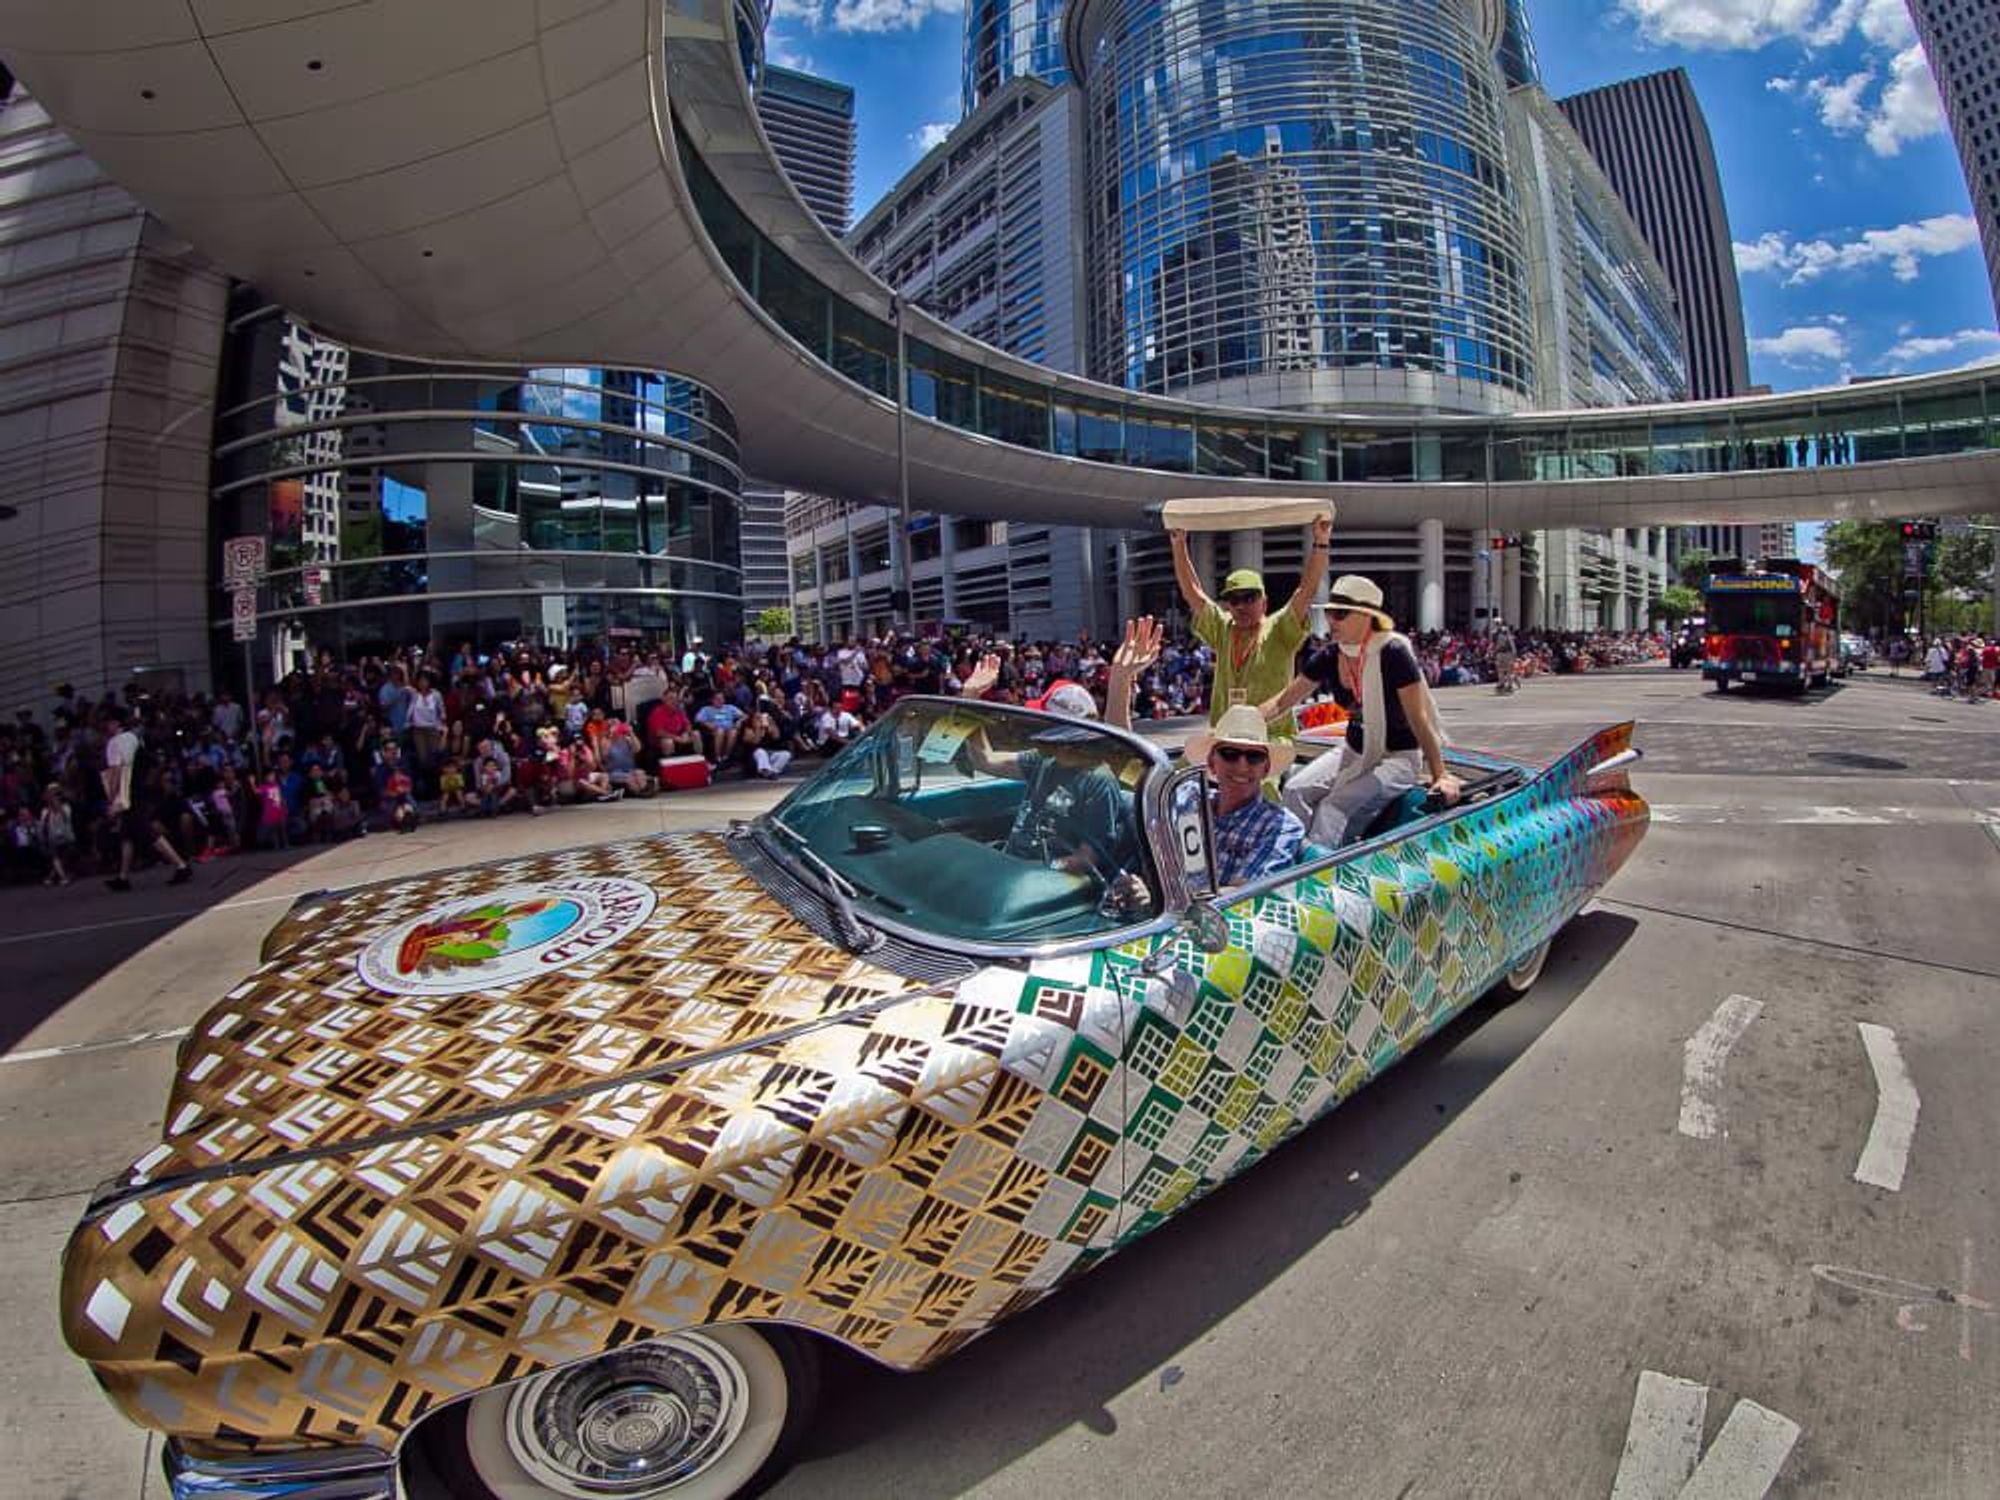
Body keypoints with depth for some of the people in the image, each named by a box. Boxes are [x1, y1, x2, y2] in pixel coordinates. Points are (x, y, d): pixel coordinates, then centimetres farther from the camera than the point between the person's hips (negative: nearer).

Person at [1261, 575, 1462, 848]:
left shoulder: (1393, 654, -20)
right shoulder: (1329, 658, -3)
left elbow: (1419, 720, -19)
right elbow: (1281, 702, 2)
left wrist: (1440, 775, -22)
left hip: (1398, 757, -6)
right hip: (1355, 752, 6)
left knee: (1335, 805, -27)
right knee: (1295, 791, -14)